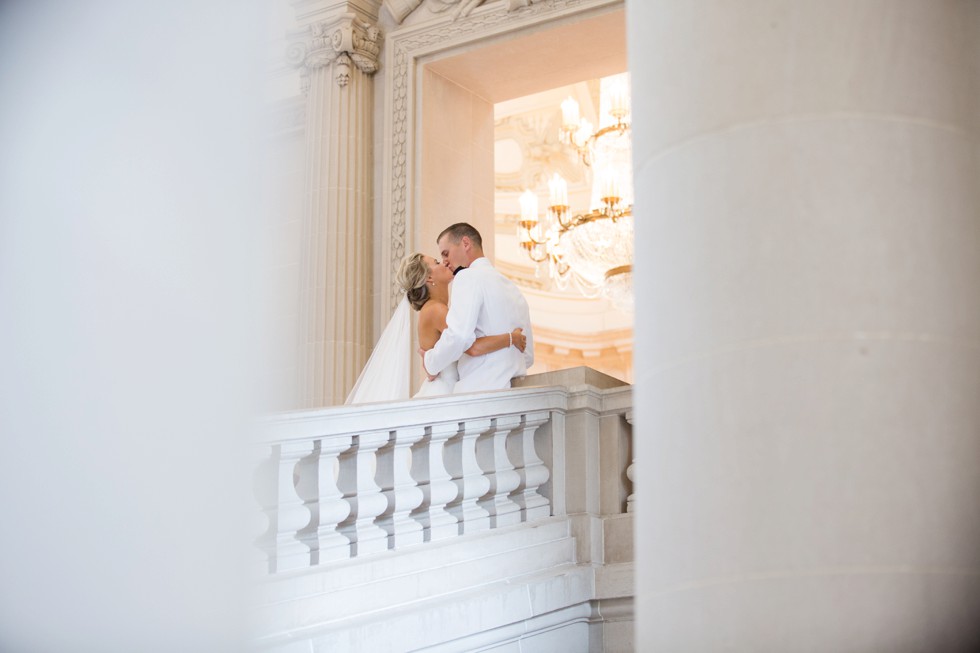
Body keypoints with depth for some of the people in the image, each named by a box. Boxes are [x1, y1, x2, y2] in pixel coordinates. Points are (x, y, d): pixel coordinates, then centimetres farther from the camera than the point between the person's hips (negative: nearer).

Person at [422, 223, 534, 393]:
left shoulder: (469, 277, -4)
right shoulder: (513, 288, 20)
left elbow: (458, 336, -20)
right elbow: (528, 356, 22)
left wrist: (431, 363, -4)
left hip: (479, 391, -8)